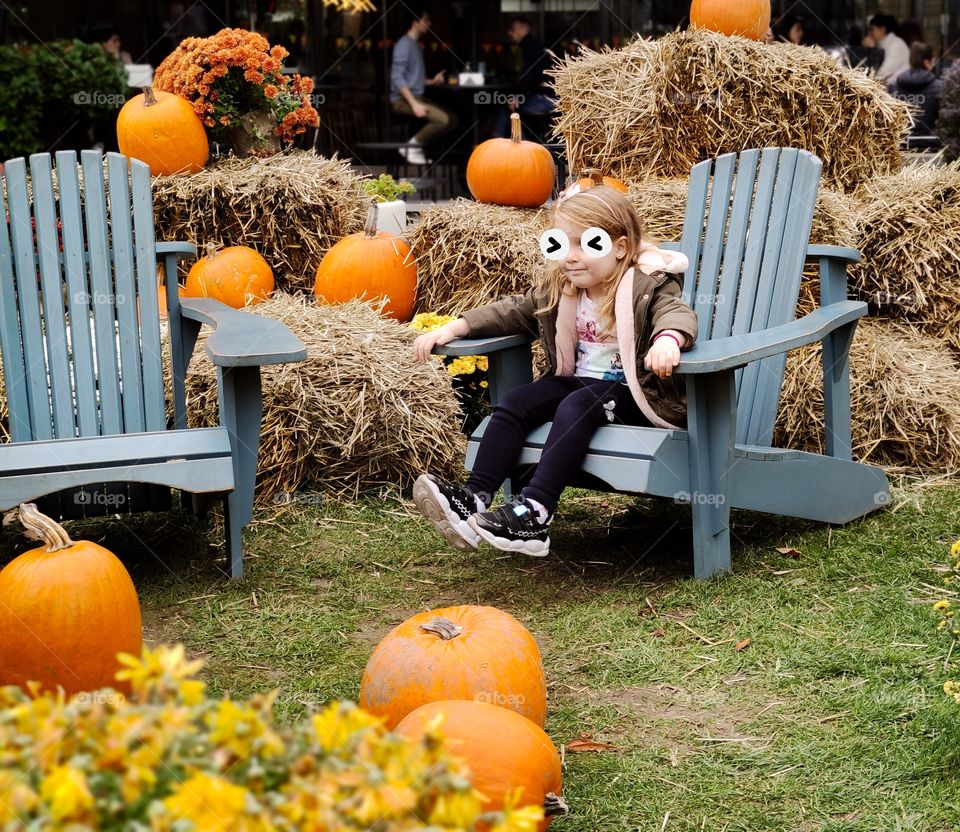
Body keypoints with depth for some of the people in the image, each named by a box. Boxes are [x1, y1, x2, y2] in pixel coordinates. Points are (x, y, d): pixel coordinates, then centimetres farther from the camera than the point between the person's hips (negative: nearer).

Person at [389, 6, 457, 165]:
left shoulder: (416, 45, 18)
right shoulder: (404, 44, -12)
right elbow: (397, 78, -21)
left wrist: (432, 81, 8)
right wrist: (414, 104, -26)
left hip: (416, 97, 10)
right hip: (402, 100, -10)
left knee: (452, 119, 1)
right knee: (443, 119, -25)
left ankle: (416, 145, 0)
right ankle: (413, 145, -10)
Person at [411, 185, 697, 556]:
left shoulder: (649, 285, -12)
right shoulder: (558, 289, 9)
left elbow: (677, 312, -31)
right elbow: (512, 311, 16)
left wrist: (668, 337, -56)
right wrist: (456, 327, 4)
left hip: (633, 391, -7)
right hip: (577, 380, 7)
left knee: (576, 406, -33)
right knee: (514, 402, -15)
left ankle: (534, 513, -44)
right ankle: (474, 496, -27)